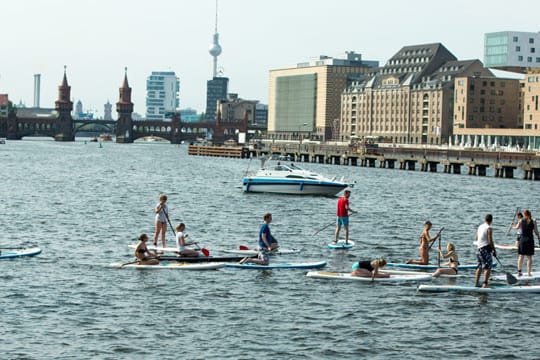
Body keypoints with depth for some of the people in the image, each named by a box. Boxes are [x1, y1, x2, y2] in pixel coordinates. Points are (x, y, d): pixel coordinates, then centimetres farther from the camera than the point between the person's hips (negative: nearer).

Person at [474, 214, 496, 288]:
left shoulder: (480, 227, 12)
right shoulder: (489, 228, -11)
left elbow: (477, 238, 19)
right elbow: (490, 241, -15)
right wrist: (494, 250, -6)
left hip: (478, 248, 8)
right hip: (485, 249, -8)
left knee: (479, 266, 16)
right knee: (488, 267, -6)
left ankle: (476, 283, 17)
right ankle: (485, 283, -14)